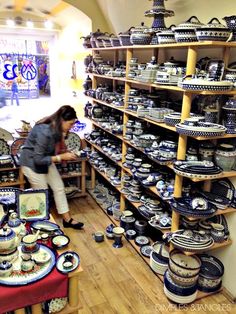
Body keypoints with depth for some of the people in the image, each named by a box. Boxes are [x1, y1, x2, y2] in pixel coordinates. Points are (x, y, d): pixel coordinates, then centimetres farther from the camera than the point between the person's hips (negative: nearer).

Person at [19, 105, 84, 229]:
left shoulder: (56, 128, -10)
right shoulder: (44, 132, -34)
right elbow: (38, 159, -29)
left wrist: (66, 154, -8)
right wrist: (61, 157, -26)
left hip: (45, 160, 8)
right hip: (32, 162, -8)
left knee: (59, 188, 8)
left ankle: (67, 219, 19)